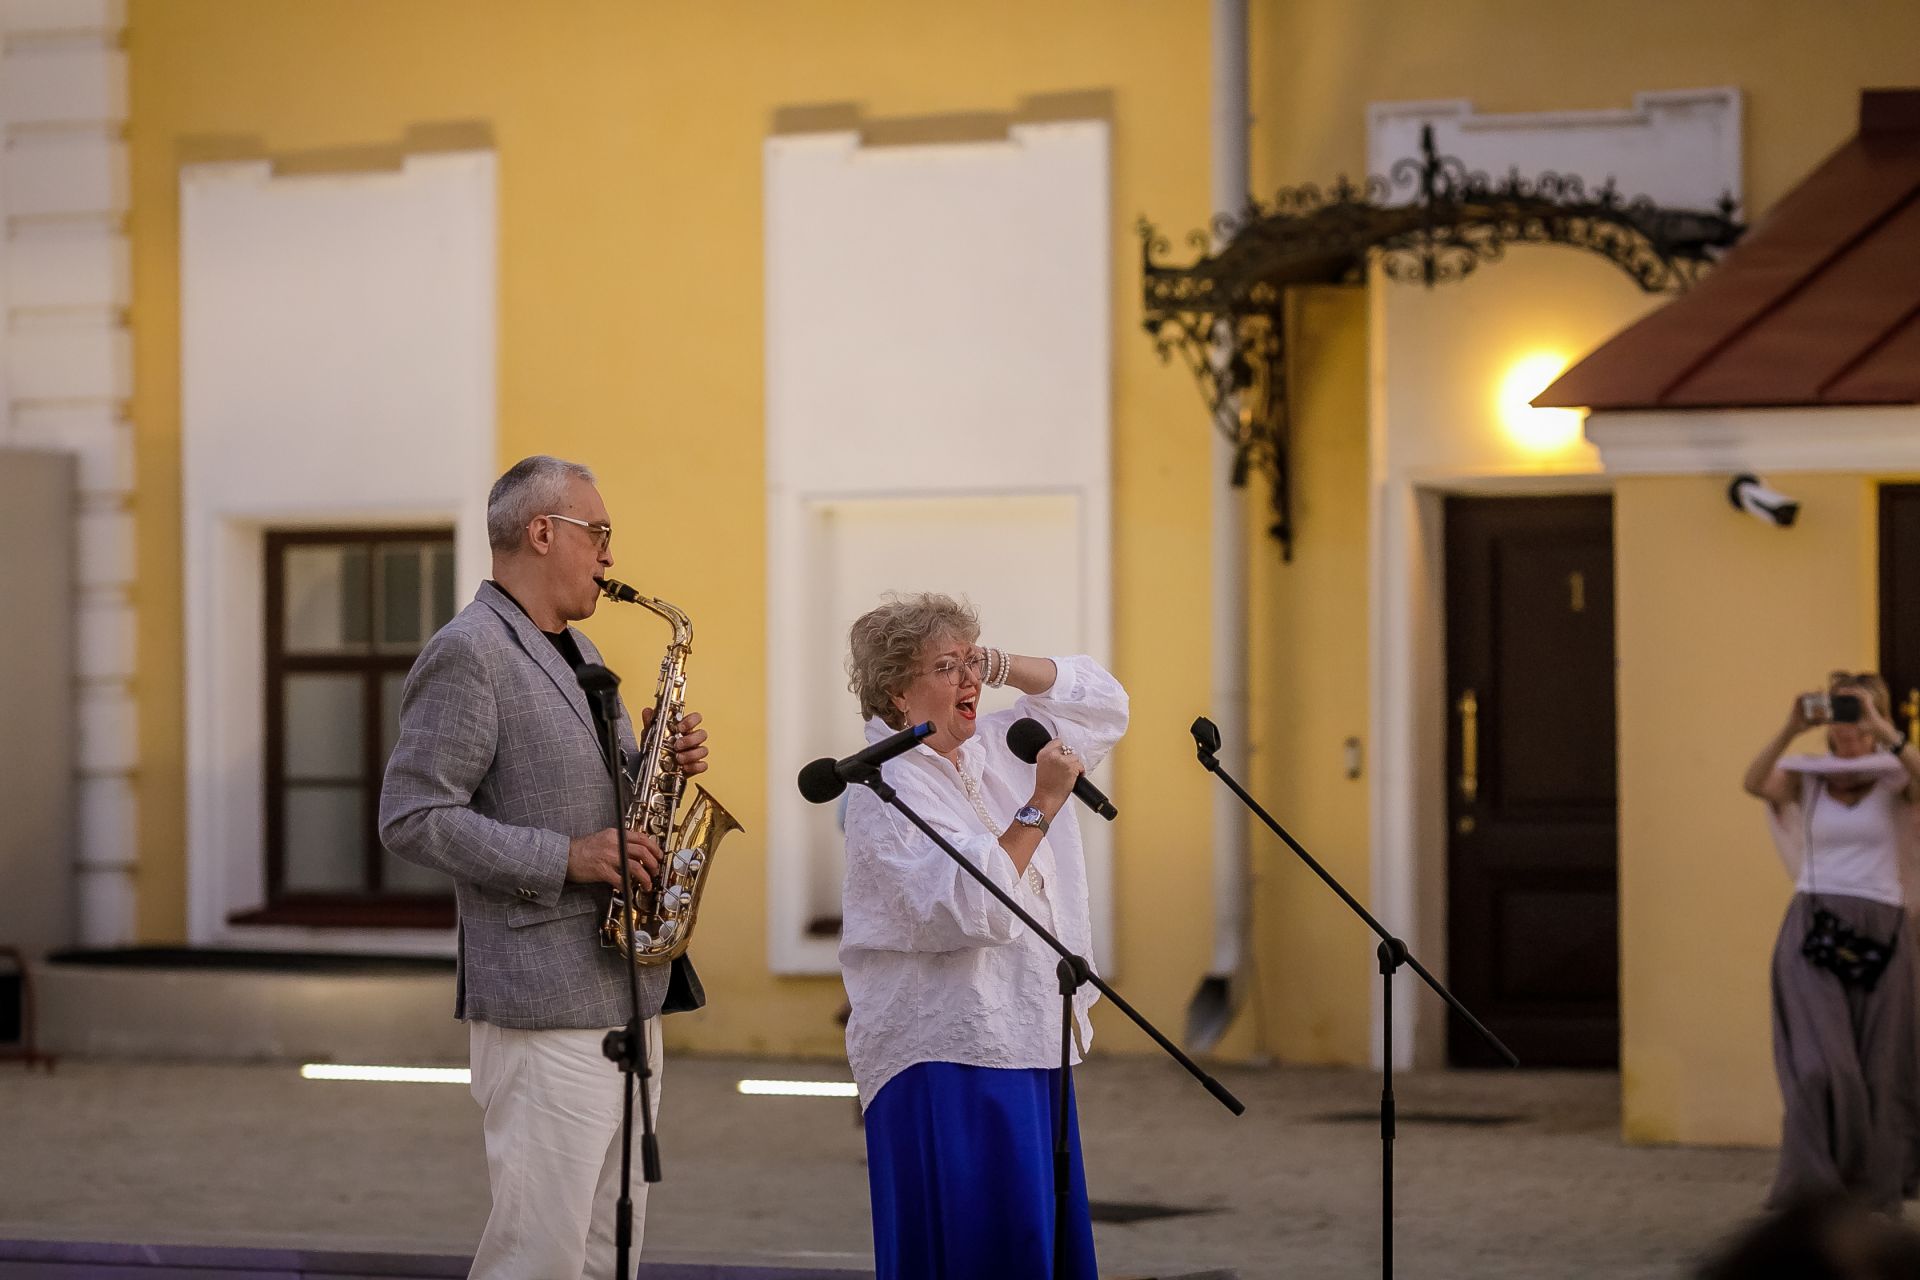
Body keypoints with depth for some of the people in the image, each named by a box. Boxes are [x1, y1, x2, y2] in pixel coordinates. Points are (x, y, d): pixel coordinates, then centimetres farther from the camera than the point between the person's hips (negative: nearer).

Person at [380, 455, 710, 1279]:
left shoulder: (577, 653, 19)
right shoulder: (467, 655, -11)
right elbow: (412, 819, -16)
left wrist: (659, 762, 6)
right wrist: (566, 858, -20)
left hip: (627, 994, 9)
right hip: (543, 1002, -9)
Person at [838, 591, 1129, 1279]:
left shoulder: (993, 751, 13)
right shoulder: (887, 789, -12)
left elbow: (1101, 704, 23)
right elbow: (968, 906, -23)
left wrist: (998, 666, 9)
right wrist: (1040, 807, -21)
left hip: (1030, 1048, 8)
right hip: (945, 1061, -8)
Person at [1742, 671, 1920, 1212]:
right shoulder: (1808, 775, 8)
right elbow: (1755, 783, -12)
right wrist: (1791, 728, -24)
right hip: (1813, 929, 0)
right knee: (1819, 1064, -14)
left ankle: (1875, 1198, 17)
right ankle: (1810, 1195, -14)